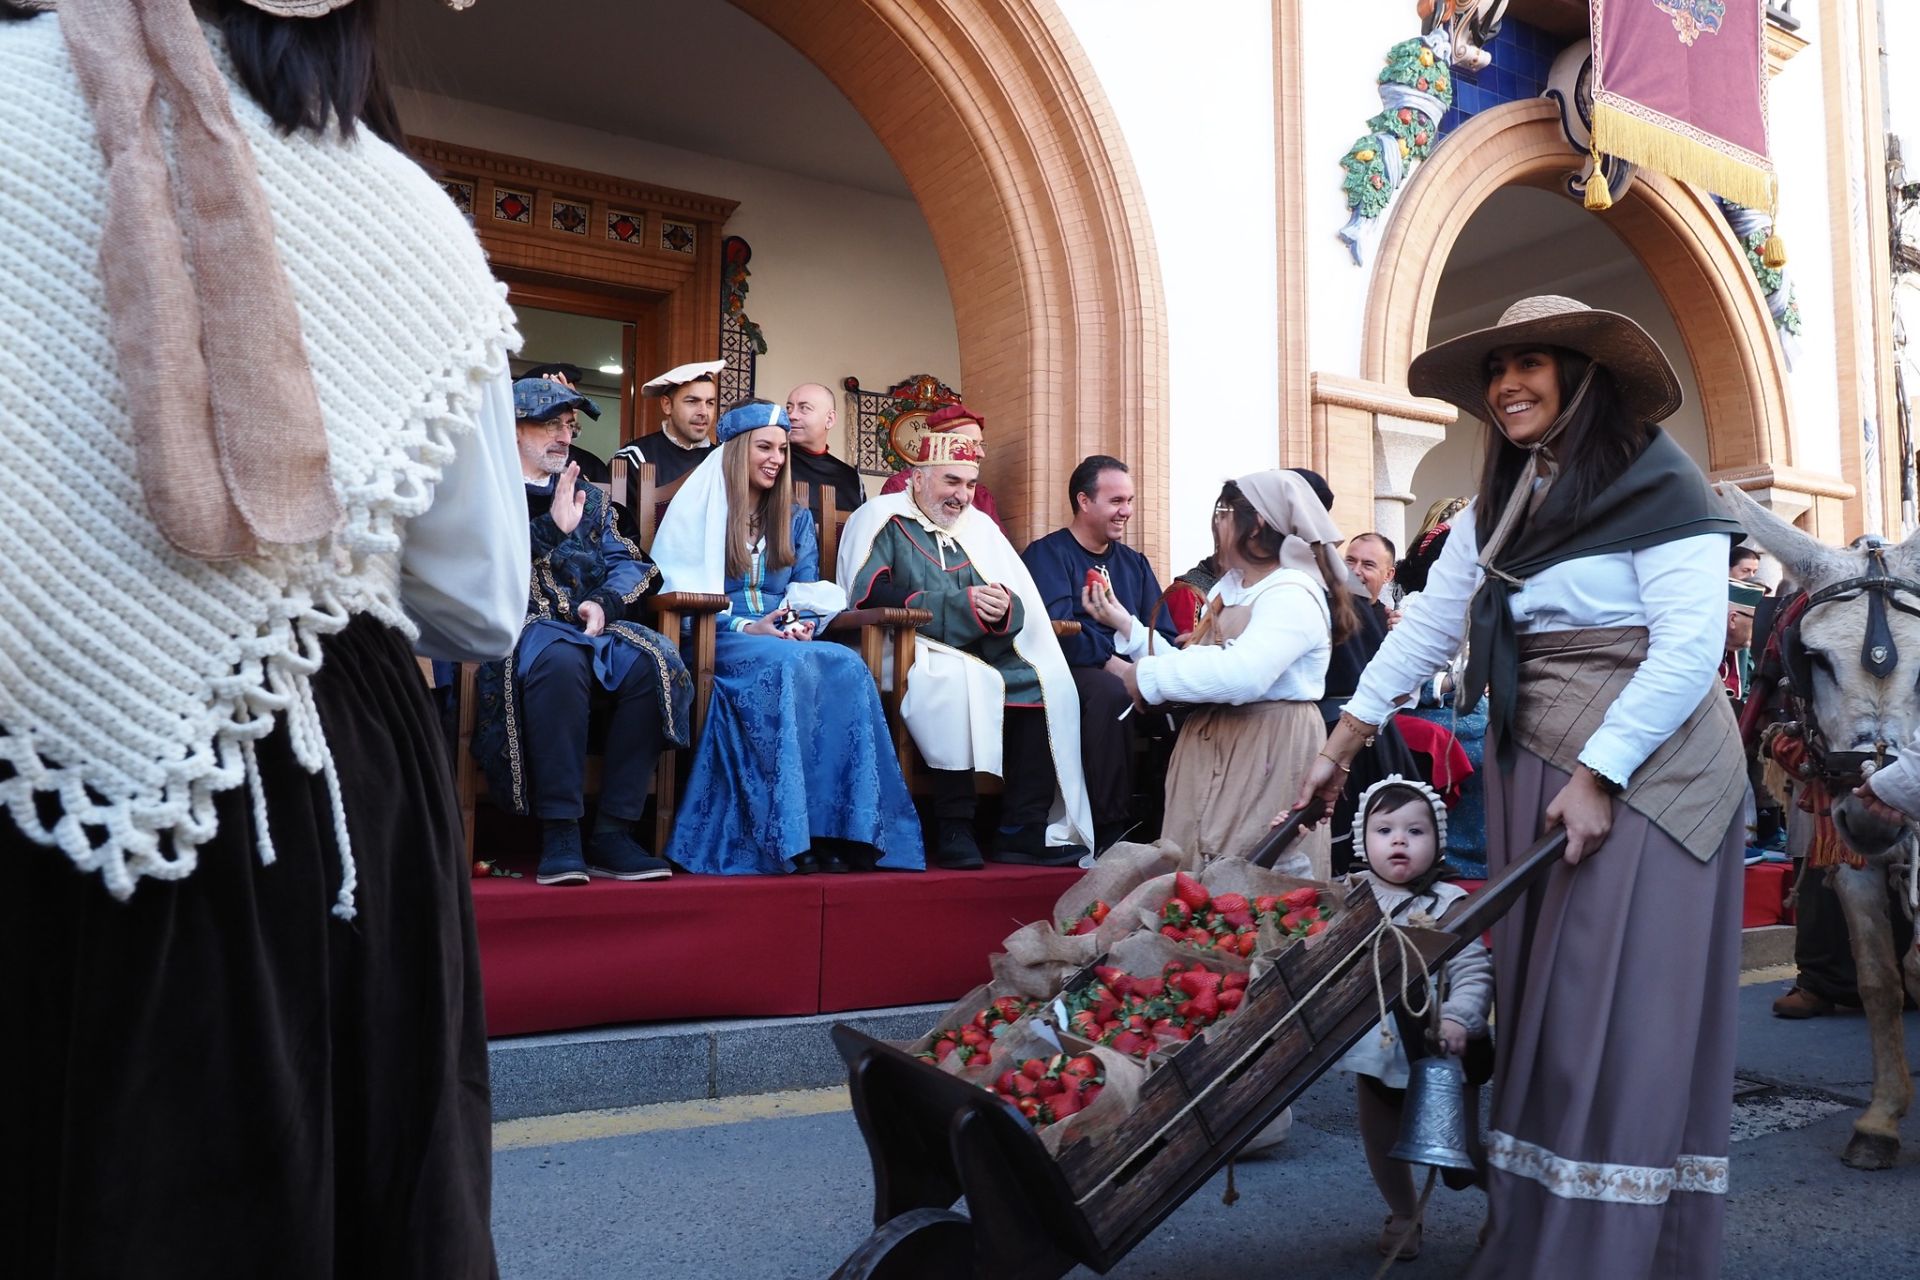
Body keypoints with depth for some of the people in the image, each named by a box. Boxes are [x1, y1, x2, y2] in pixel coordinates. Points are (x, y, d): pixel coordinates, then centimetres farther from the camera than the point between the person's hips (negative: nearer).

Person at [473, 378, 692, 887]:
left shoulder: (589, 497, 25)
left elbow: (629, 563, 15)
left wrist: (604, 601, -7)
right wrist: (552, 529, -15)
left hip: (586, 622, 4)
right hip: (518, 622, -4)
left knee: (655, 663, -28)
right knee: (559, 661, -40)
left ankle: (612, 831, -25)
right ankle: (559, 834, -34)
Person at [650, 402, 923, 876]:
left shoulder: (796, 520, 23)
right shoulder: (701, 509, 8)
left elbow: (811, 597, 17)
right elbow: (679, 591, -2)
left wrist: (803, 624, -8)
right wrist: (744, 627, -16)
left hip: (787, 641, 4)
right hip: (717, 641, -4)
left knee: (848, 667, -32)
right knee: (789, 663, -40)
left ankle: (835, 824, -36)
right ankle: (790, 834, -41)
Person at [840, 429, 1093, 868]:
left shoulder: (980, 526, 20)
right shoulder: (881, 518, 3)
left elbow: (1020, 607, 13)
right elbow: (871, 594, -14)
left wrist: (1004, 607, -14)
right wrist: (965, 604, -16)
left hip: (983, 654, 6)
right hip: (911, 650, -6)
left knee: (1050, 683, -18)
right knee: (958, 676, -37)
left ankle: (1022, 831, -17)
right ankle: (953, 828, -28)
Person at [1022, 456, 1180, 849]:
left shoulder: (1133, 563, 20)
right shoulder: (1047, 554, 1)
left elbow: (1165, 639, 9)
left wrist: (1129, 629, -14)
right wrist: (1130, 639, -12)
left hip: (1130, 674, 6)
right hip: (1067, 674, -5)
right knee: (1110, 691, -37)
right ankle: (1110, 829, -30)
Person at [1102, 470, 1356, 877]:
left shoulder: (1292, 594, -15)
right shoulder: (1228, 587, 16)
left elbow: (1242, 675, -32)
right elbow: (1193, 661, 14)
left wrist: (1146, 676, -24)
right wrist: (1124, 623, 13)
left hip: (1269, 755, -9)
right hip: (1211, 752, 9)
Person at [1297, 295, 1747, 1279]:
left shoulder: (1658, 487, -8)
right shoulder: (1498, 507, 14)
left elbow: (1689, 649, -16)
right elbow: (1426, 627, 12)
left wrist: (1598, 778, -20)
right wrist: (1341, 744, 10)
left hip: (1640, 775, -7)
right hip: (1527, 771, 7)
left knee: (1620, 1013, -4)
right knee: (1539, 1005, 10)